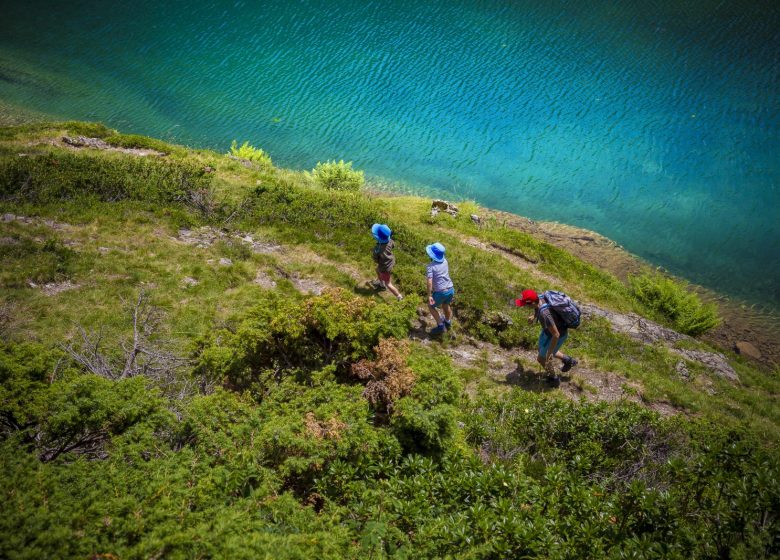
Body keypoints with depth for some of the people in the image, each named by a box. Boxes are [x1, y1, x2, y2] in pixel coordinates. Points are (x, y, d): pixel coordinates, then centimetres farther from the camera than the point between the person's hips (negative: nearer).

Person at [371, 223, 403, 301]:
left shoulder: (377, 249, -39)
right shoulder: (389, 241, -22)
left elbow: (375, 260, -22)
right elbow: (393, 245, 3)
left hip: (385, 267, -8)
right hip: (391, 261, 8)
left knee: (388, 284, 14)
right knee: (378, 270, 37)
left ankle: (399, 297, 26)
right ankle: (381, 284, 61)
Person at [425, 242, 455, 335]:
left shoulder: (430, 266, -15)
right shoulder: (445, 261, 3)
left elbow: (430, 282, -23)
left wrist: (429, 295, -20)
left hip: (440, 292, -6)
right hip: (451, 289, 6)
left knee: (431, 306, 19)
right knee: (445, 304, 33)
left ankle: (440, 326, 17)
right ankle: (448, 323, 51)